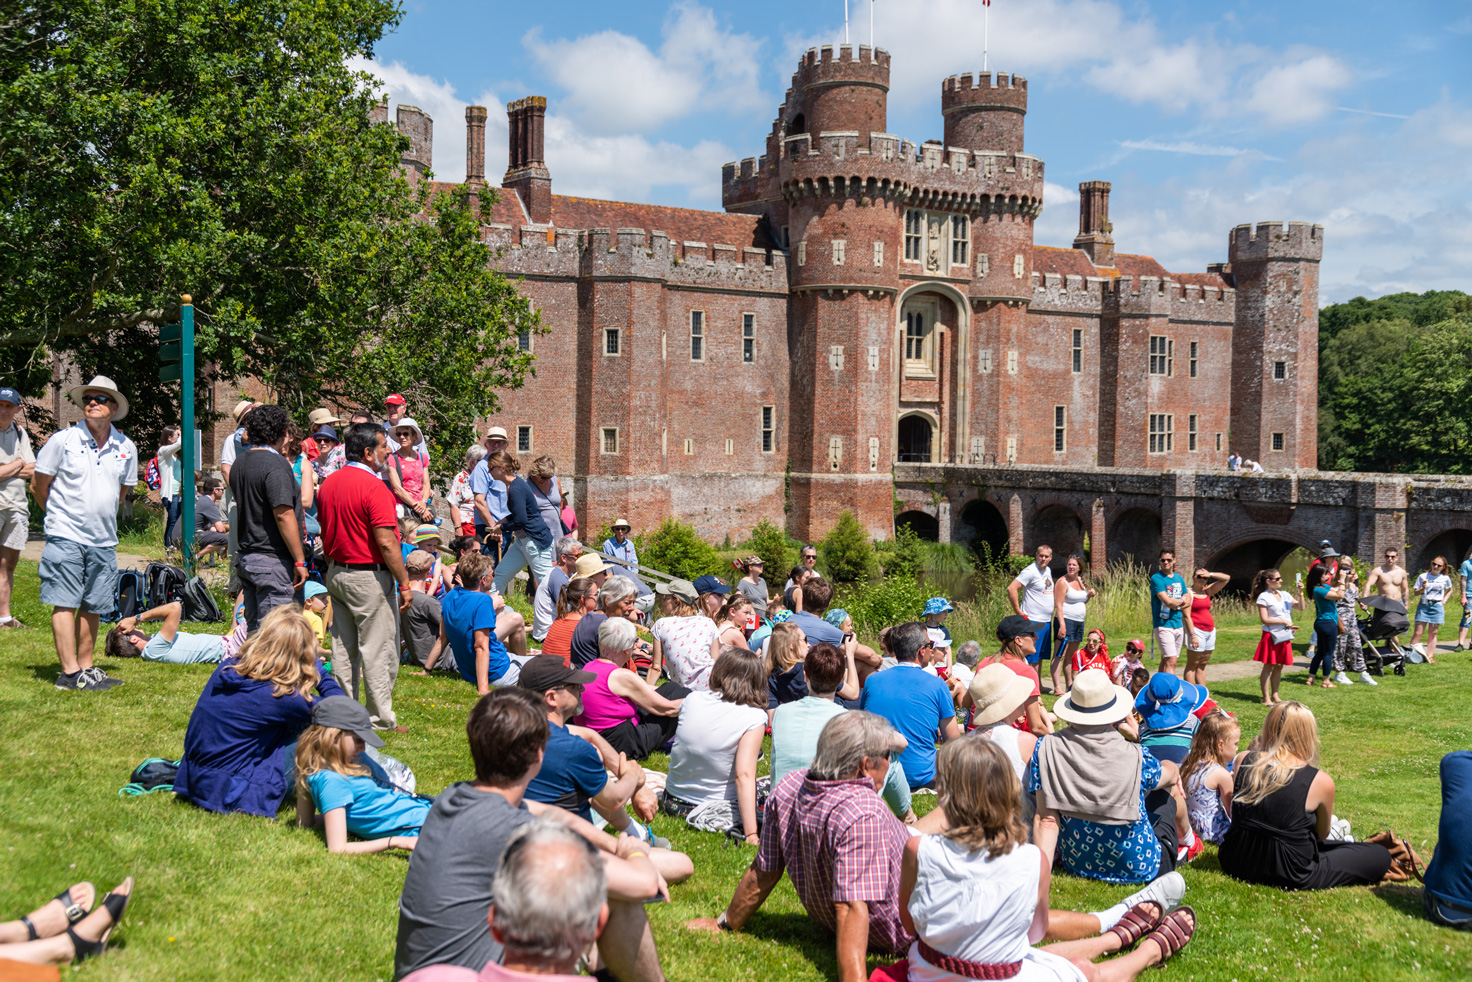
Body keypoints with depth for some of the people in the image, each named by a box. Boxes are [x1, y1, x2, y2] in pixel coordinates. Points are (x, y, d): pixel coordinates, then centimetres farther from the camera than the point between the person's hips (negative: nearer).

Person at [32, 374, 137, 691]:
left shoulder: (126, 448, 6)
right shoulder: (62, 440, -5)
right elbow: (38, 486, 3)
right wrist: (61, 516, 10)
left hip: (104, 540, 4)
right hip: (66, 536, -4)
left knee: (92, 607, 8)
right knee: (65, 604, -5)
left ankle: (85, 667, 17)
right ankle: (70, 672, -4)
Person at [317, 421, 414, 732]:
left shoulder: (328, 484, 9)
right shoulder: (373, 487, -18)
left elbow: (324, 532, 16)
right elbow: (386, 542, -21)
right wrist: (405, 583, -16)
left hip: (336, 574, 9)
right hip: (369, 577, -9)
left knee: (343, 647, 14)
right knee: (378, 650, -1)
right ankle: (381, 719, 4)